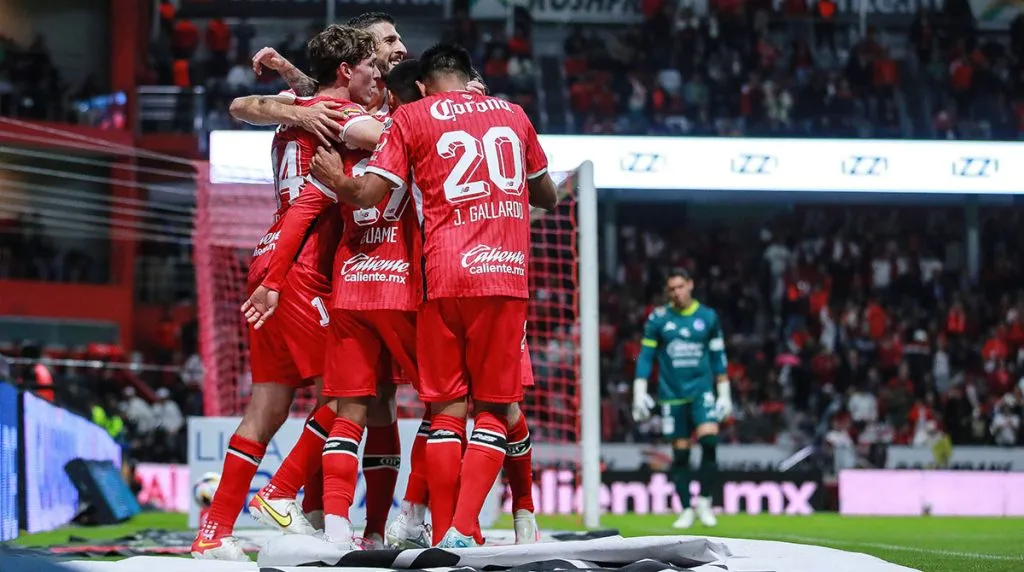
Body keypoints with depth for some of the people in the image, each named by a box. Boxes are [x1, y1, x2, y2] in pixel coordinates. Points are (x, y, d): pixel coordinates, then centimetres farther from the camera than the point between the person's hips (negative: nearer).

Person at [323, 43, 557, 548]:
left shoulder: (411, 117, 7)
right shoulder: (513, 115, 17)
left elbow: (368, 192, -3)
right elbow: (546, 195, 29)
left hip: (444, 277, -1)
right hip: (506, 275, 1)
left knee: (448, 407, 6)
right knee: (494, 407, 5)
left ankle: (443, 537, 2)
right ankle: (462, 531, -10)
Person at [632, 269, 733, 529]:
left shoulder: (708, 317, 4)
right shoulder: (658, 318, 2)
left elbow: (718, 356, 12)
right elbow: (645, 356, 5)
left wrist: (724, 393, 11)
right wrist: (640, 393, -2)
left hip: (701, 390, 0)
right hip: (672, 394, 0)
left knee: (709, 439, -20)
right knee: (680, 453, 3)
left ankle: (704, 502, -9)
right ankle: (686, 510, 12)